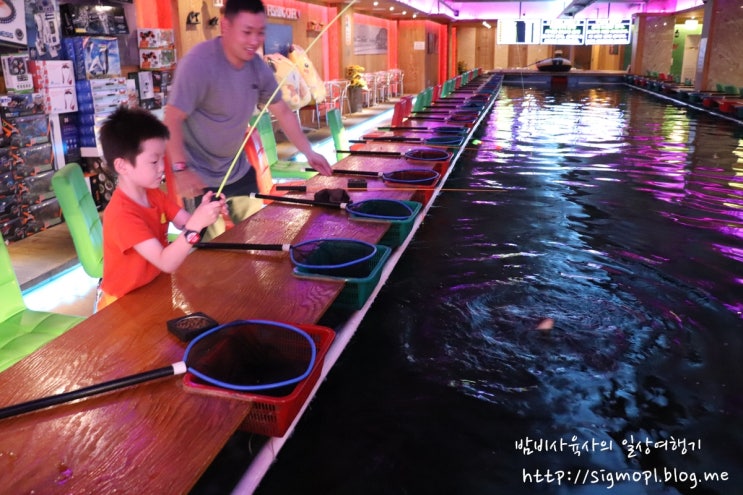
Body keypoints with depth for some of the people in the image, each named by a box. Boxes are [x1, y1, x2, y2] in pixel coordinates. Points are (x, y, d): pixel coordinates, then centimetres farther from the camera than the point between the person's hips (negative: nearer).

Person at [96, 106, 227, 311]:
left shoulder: (154, 194, 1)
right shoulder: (121, 215, -27)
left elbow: (186, 222, -3)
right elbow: (166, 263, -32)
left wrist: (203, 211, -25)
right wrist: (196, 224, -43)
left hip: (154, 288, 8)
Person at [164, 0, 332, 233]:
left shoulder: (259, 67, -2)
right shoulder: (199, 62, -23)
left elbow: (283, 112, 8)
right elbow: (172, 119, -23)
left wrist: (308, 152, 2)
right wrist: (180, 170, -32)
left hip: (239, 171, 7)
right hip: (199, 178, -7)